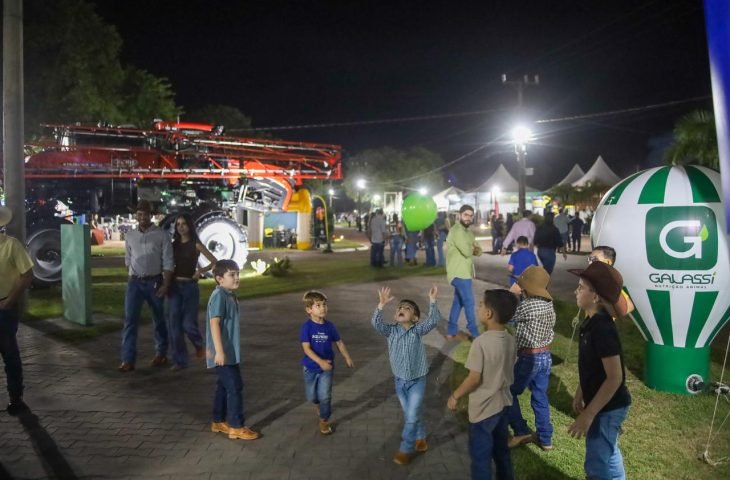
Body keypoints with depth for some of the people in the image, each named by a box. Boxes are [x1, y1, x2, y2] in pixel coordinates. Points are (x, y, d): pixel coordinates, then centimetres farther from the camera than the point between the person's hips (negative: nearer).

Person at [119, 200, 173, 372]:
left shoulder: (162, 235, -4)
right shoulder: (130, 235, 7)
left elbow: (168, 262, -7)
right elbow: (128, 259, 17)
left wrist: (166, 284, -13)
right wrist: (134, 276, 12)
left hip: (155, 281, -2)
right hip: (134, 282, 2)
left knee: (159, 320, 10)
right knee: (130, 320, -6)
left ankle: (161, 353, 27)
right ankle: (128, 359, -4)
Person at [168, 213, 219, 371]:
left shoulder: (196, 244, -3)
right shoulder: (174, 244, 9)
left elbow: (214, 262, -4)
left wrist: (200, 271, -16)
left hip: (190, 287, -4)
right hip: (174, 287, 4)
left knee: (188, 323, -7)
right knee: (174, 324, -1)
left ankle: (200, 344, 26)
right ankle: (179, 360, 8)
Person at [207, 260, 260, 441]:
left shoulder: (230, 295, 12)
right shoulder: (219, 296, -18)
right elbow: (214, 323, -25)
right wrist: (219, 351, -29)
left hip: (230, 352, 10)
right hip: (223, 354, -10)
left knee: (224, 387, 17)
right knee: (235, 387, -5)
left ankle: (219, 422, 29)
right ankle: (236, 427, 4)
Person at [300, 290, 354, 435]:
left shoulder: (329, 326, -8)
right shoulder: (306, 327, -17)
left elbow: (339, 343, 5)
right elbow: (306, 348, -22)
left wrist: (347, 358, 10)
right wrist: (320, 361, -33)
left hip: (327, 367, 1)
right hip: (310, 367, -1)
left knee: (325, 396, 0)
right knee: (311, 396, 15)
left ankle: (324, 421, 21)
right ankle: (319, 404, 49)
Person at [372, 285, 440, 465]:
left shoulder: (417, 330, -11)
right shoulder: (391, 331, -7)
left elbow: (433, 321, -26)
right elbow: (376, 322, -24)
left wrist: (432, 301, -36)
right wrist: (382, 304, -37)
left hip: (417, 381, -3)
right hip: (400, 381, 3)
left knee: (412, 416, 1)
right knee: (409, 413, 19)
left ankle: (405, 449, 17)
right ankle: (420, 437, 44)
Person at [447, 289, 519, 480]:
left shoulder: (481, 342, -27)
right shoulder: (510, 340, -3)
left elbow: (474, 378, -22)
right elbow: (506, 371, 8)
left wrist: (455, 396, -8)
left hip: (483, 409, -7)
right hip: (503, 403, 7)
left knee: (480, 455, 10)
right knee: (501, 449, 24)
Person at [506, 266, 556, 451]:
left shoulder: (527, 305, -22)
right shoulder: (549, 305, 2)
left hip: (529, 357, -8)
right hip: (545, 356, 8)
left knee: (508, 393, 9)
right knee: (540, 397, 17)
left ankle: (521, 432, 11)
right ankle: (545, 438, 25)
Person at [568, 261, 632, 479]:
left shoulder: (602, 328, -28)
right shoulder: (592, 322, 1)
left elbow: (615, 377, -28)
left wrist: (588, 415, -26)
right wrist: (580, 393, 19)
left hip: (607, 408, -9)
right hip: (605, 405, 9)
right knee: (608, 454, 25)